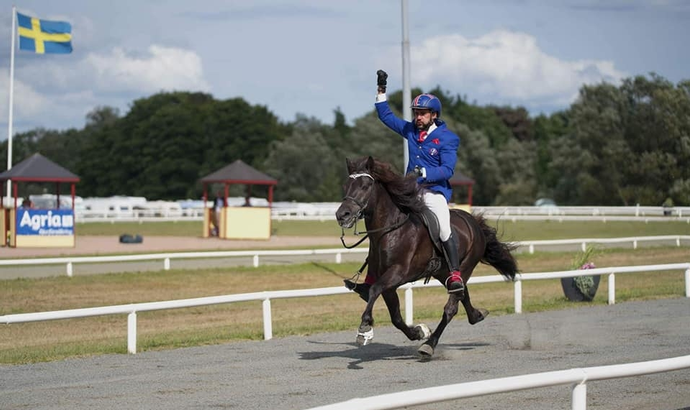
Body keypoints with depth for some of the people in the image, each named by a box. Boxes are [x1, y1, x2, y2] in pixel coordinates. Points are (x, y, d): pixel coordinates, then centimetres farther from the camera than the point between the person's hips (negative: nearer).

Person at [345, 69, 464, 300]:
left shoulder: (447, 138, -5)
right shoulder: (411, 131, 11)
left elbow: (447, 170, -14)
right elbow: (386, 116, 22)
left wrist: (423, 172, -26)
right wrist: (381, 90, 15)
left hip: (435, 191, -6)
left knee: (444, 229, -30)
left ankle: (455, 275, -24)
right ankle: (371, 282, 4)